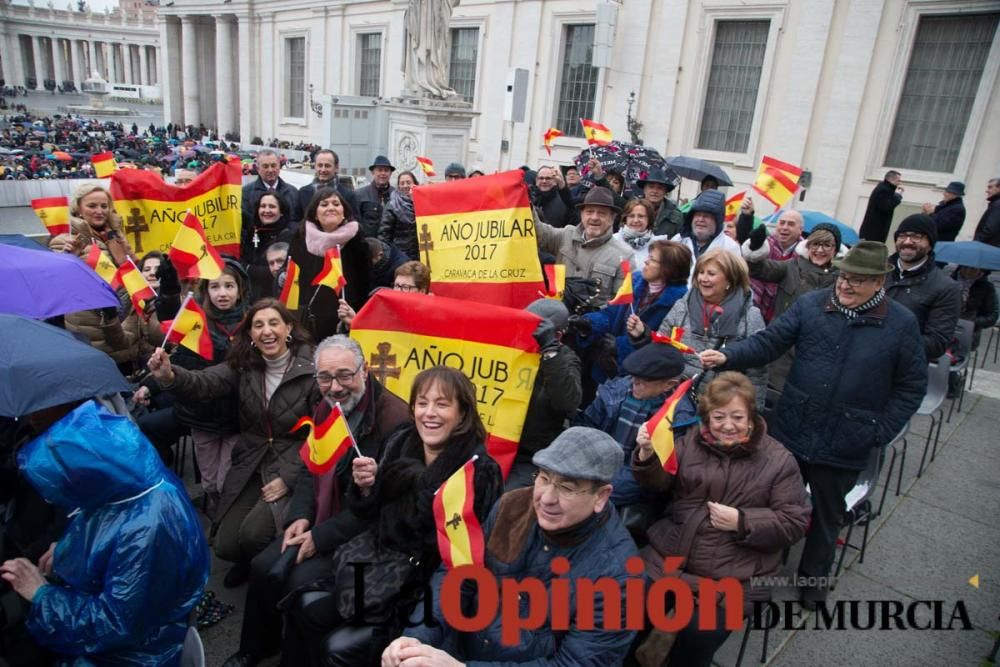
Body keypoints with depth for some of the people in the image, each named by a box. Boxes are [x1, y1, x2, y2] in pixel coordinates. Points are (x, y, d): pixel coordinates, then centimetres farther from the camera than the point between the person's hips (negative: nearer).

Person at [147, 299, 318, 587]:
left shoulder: (312, 369, -15)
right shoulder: (243, 365, 0)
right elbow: (204, 384, -17)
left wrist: (287, 478, -18)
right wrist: (170, 376, -39)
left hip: (294, 469, -4)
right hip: (250, 467, 5)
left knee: (253, 534, -22)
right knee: (226, 546, -2)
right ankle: (251, 562, 34)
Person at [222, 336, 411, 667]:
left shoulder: (395, 419, -24)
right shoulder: (326, 408, 4)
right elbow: (310, 469, 15)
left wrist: (321, 536, -19)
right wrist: (300, 517, -3)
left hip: (364, 531, -7)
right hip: (320, 518, 8)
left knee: (301, 580, -19)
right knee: (263, 567, -2)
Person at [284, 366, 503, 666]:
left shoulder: (479, 470, -17)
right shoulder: (400, 442, -2)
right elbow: (372, 517, 7)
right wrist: (366, 487, -12)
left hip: (426, 585, -5)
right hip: (379, 557, 6)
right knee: (302, 605, -5)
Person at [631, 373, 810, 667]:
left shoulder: (778, 459, 1)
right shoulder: (691, 441, 9)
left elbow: (795, 523, 0)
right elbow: (659, 483, -1)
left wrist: (742, 522, -14)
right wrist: (648, 455, -22)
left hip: (731, 577, -3)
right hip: (668, 556, 3)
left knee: (697, 637, -21)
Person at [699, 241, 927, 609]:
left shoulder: (902, 323, -6)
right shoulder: (810, 305, -5)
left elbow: (911, 387, -1)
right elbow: (767, 342, -8)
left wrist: (880, 433, -8)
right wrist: (727, 357, -25)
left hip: (845, 447, -1)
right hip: (791, 433, 1)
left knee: (827, 516, 19)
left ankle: (813, 576, 44)